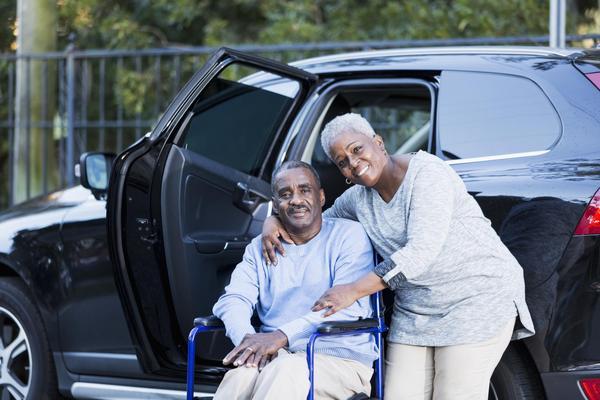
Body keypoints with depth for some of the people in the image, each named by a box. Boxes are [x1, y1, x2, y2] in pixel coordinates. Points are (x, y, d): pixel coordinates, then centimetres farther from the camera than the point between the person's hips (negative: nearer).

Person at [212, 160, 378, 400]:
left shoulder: (349, 235, 3)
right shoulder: (260, 247, 20)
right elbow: (234, 299, 6)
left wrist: (282, 336, -22)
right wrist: (248, 339, -19)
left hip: (341, 360, -3)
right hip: (274, 357, 3)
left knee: (286, 371, -38)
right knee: (244, 374, -34)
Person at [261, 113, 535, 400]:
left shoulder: (425, 172, -15)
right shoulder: (358, 198, 7)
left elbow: (422, 251, -26)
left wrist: (354, 290, -28)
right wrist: (274, 220, 4)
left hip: (478, 299, -7)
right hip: (413, 311, 7)